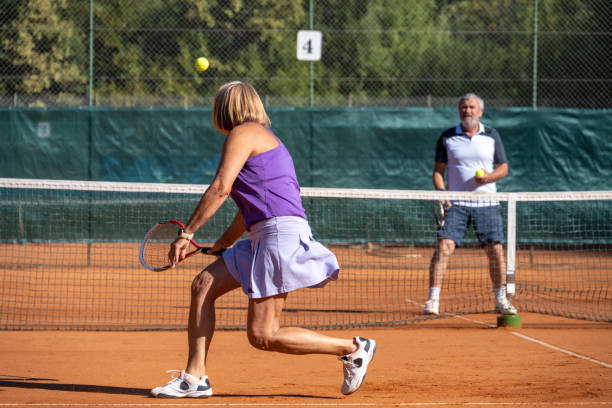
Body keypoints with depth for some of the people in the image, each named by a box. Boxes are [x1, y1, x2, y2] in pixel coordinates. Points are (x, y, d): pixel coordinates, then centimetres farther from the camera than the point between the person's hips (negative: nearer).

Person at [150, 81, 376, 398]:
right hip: (262, 239, 10)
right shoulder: (261, 137, 25)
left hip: (282, 232, -10)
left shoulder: (243, 133, -4)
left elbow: (220, 188, -14)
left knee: (262, 336, -10)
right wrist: (224, 243, 42)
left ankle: (353, 349, -4)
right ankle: (194, 378, 4)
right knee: (203, 285, 5)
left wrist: (186, 233, -11)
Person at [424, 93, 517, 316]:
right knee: (444, 247, -12)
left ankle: (501, 300, 13)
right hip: (455, 204, -1)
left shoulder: (492, 136, 7)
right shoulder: (447, 137, 5)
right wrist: (441, 193, -9)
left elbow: (503, 167, 9)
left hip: (486, 204, 1)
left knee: (495, 250, -1)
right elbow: (438, 170, 7)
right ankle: (433, 300, -9)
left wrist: (489, 177, -12)